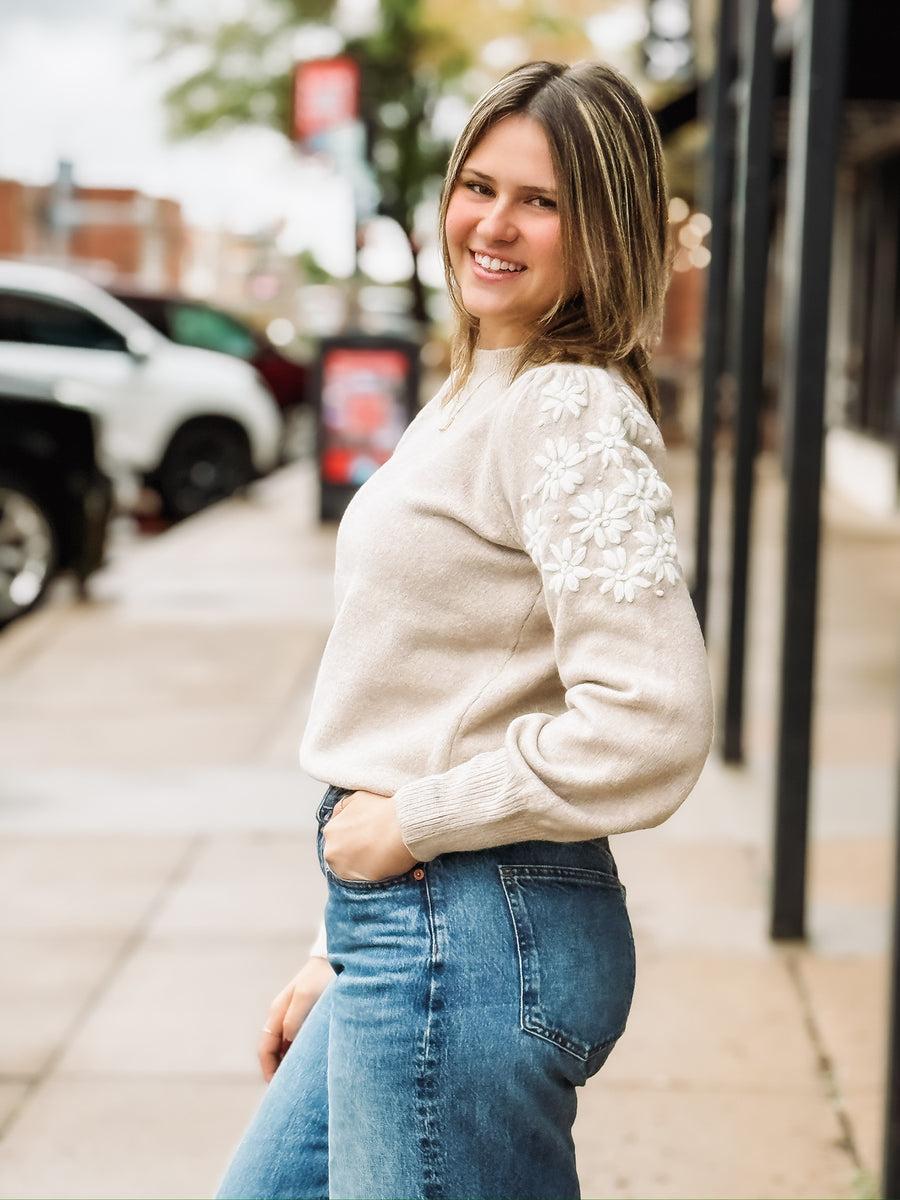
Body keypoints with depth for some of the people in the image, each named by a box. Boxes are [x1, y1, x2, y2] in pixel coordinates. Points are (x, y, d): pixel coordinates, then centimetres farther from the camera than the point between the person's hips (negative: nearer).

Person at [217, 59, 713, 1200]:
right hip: (407, 932, 10)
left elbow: (647, 732, -26)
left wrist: (411, 821, -15)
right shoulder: (472, 395, 13)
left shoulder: (575, 414, -16)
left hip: (474, 937, -10)